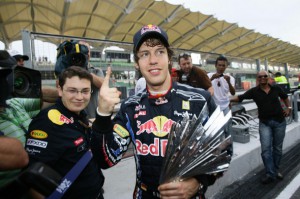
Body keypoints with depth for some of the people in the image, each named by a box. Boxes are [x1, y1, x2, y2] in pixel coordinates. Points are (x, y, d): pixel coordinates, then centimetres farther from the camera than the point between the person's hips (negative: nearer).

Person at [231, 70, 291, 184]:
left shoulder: (276, 88, 2)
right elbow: (240, 97, -15)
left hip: (279, 121, 2)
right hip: (265, 123, -2)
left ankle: (276, 170, 28)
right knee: (266, 148, -7)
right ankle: (270, 174, 2)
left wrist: (289, 108, 10)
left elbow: (285, 97, 21)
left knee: (277, 147, 11)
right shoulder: (254, 91, -5)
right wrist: (228, 100, -29)